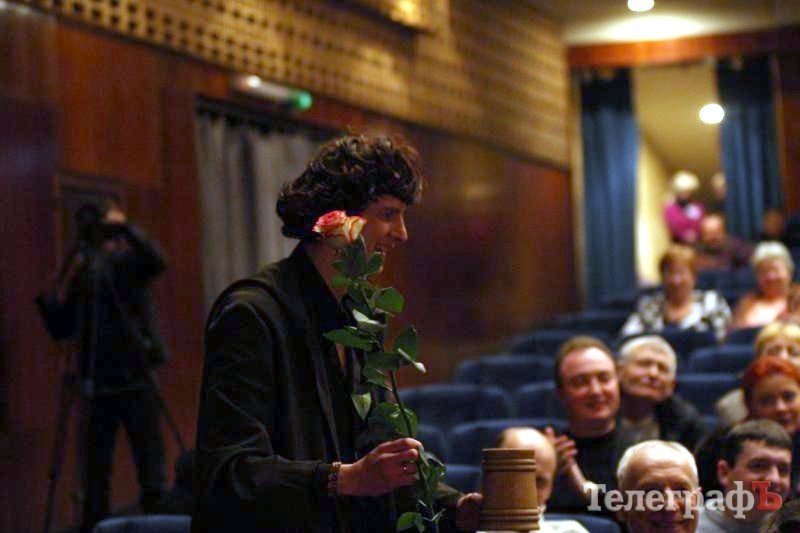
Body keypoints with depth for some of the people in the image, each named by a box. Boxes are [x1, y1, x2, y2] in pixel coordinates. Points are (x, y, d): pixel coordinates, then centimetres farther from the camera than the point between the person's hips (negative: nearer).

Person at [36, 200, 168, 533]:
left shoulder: (127, 259, 3)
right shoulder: (78, 272, 12)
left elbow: (157, 262, -19)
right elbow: (60, 330, 10)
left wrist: (125, 227, -24)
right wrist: (48, 300, -6)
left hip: (134, 377, -4)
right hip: (97, 382, 4)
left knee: (150, 456, -7)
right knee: (96, 468, 6)